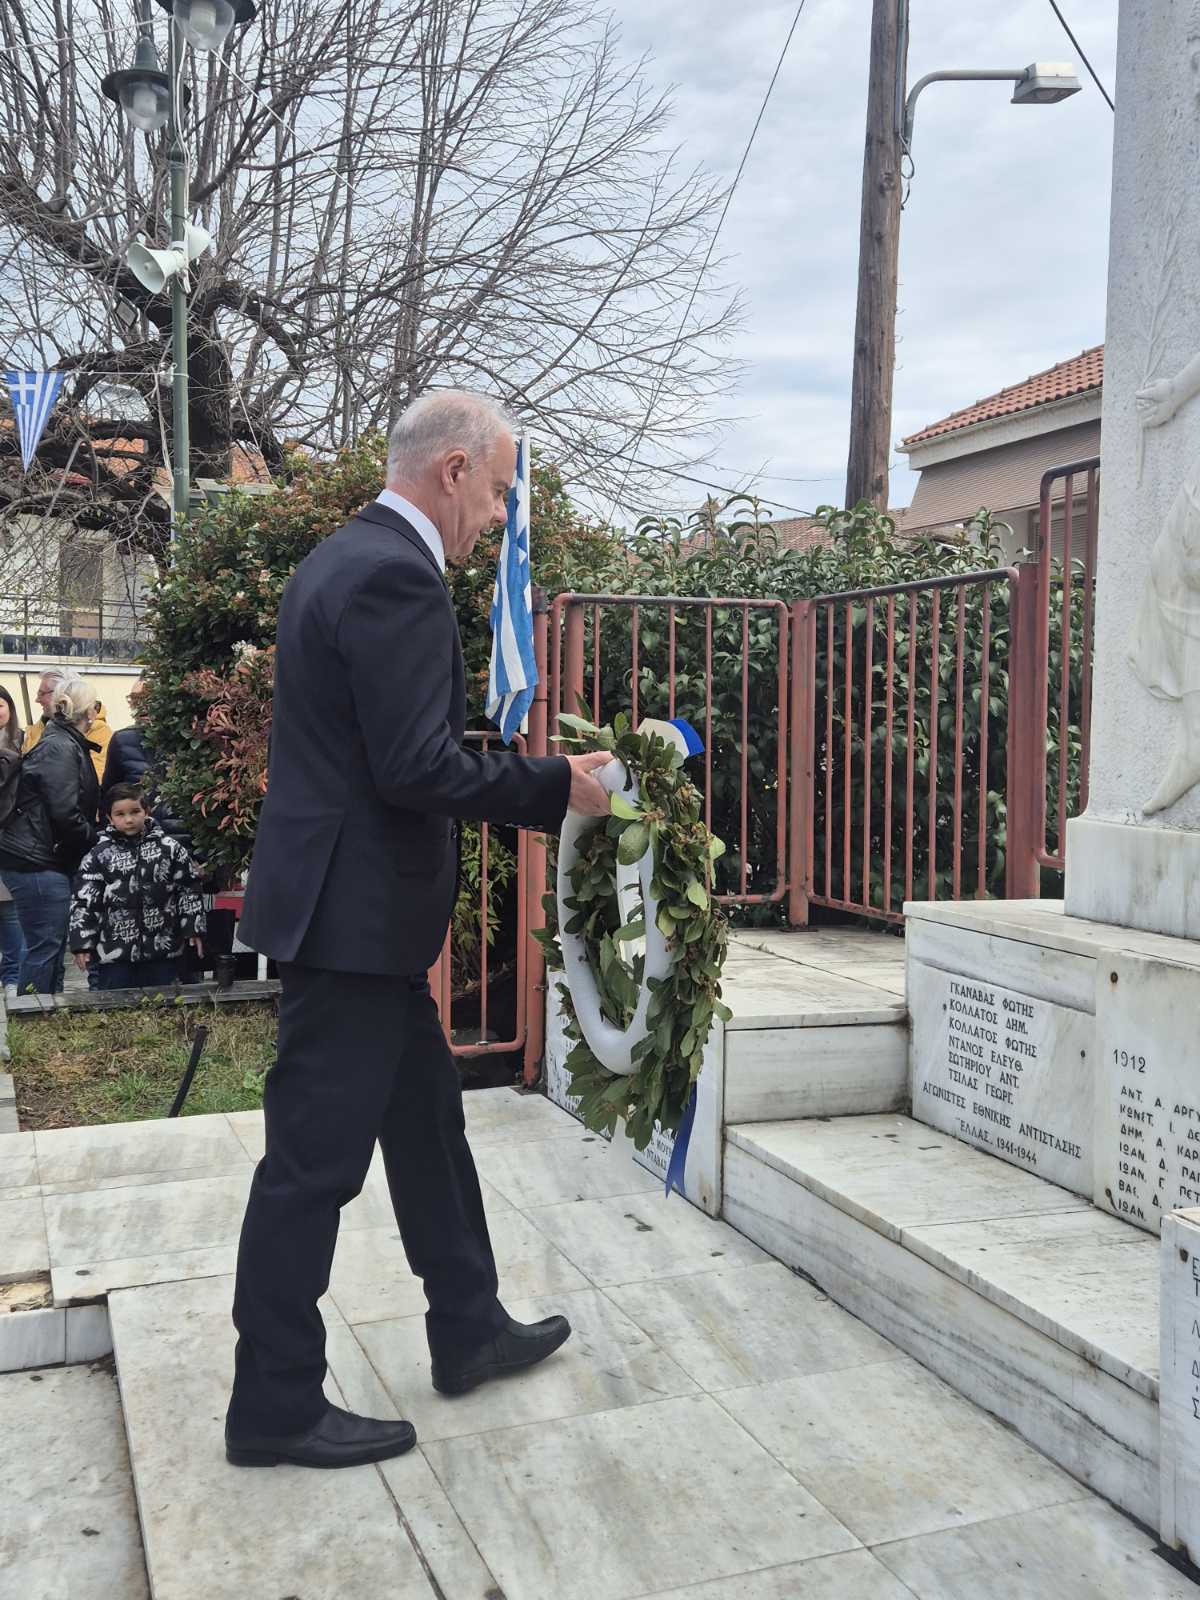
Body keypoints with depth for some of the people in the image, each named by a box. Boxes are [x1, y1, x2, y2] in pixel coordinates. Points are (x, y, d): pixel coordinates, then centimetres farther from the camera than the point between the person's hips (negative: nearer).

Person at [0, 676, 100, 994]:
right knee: (45, 946, -5)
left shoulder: (68, 744, 16)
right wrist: (98, 840, -7)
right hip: (38, 862, -10)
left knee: (54, 944, 14)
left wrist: (95, 838, 10)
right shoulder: (60, 747, -15)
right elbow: (65, 814, -20)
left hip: (51, 859, 10)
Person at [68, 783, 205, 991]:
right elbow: (83, 902, 1)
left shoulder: (169, 848, 1)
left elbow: (188, 890, 7)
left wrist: (193, 929, 3)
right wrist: (82, 944, -3)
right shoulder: (99, 855, 0)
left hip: (163, 951, 1)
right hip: (114, 955, 0)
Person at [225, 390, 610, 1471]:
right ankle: (275, 1409, 18)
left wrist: (529, 777, 16)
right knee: (315, 1157, 2)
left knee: (425, 1116, 19)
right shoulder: (398, 576, -19)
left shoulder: (346, 558, 14)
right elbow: (416, 767, -24)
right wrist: (556, 784, -13)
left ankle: (469, 1332, 35)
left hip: (349, 903, 11)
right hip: (354, 912, -11)